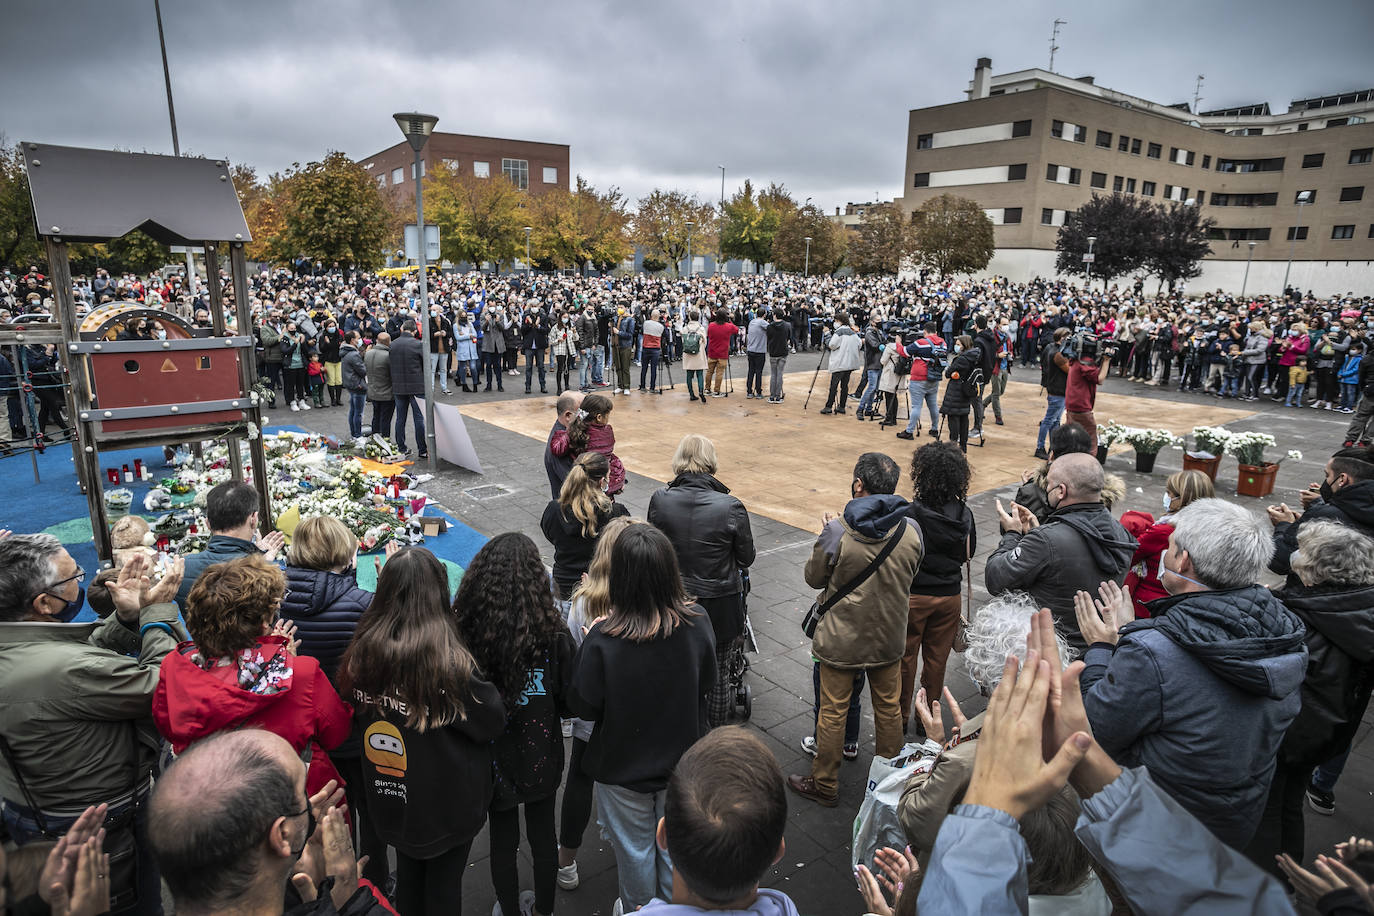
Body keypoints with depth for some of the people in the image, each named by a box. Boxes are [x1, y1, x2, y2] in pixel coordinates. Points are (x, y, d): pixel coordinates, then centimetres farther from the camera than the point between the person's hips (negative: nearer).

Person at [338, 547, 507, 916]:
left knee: (408, 873, 26)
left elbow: (355, 711, 2)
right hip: (447, 799, -4)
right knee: (444, 883, 17)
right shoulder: (449, 662, -31)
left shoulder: (363, 651, -15)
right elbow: (494, 722, -17)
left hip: (390, 797, 5)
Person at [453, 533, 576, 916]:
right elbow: (570, 702, -13)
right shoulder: (552, 633, -24)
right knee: (542, 832, 23)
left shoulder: (462, 633, -25)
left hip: (494, 759, 0)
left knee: (502, 838, 22)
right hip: (541, 756, 0)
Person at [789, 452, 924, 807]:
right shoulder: (910, 530, -12)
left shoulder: (838, 532, -24)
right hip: (889, 638, 4)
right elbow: (910, 573, 5)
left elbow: (814, 577, -9)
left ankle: (824, 785, 28)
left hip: (841, 641, -4)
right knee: (888, 708, 22)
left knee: (832, 712, 12)